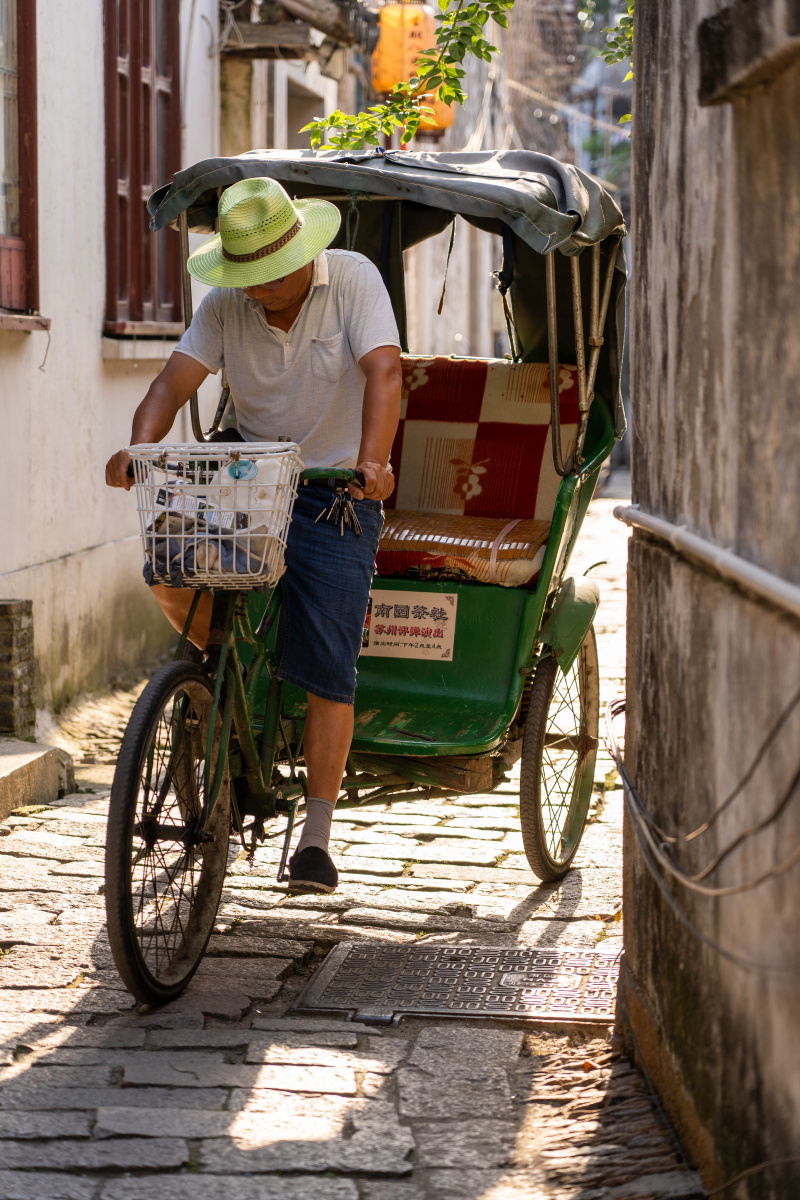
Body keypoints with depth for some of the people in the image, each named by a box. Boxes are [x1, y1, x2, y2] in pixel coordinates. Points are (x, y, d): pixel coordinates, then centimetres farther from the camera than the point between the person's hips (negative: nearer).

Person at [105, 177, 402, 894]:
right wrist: (138, 449, -31)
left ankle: (317, 835, -3)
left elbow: (384, 371, -23)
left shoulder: (352, 279, -10)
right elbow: (174, 382, -10)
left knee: (326, 667, -9)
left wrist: (372, 462, -39)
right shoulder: (225, 307, -1)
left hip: (336, 493, -3)